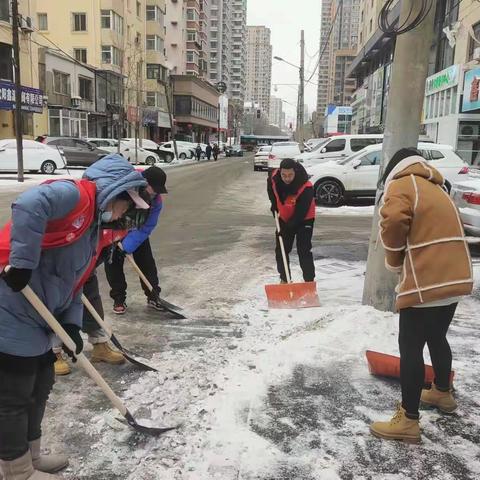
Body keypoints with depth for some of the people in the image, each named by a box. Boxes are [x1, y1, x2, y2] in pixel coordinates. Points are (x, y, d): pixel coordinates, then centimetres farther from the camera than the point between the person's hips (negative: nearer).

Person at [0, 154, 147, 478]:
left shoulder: (93, 226, 16)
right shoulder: (75, 194, -14)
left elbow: (71, 281, 15)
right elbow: (29, 205, -35)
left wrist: (71, 324, 3)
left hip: (34, 318, 10)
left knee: (40, 385, 21)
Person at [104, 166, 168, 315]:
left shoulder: (156, 201, -27)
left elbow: (145, 229, -26)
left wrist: (126, 246, -33)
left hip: (137, 230, 2)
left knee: (146, 261, -1)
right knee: (113, 262, -3)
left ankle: (153, 297, 13)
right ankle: (119, 299, 9)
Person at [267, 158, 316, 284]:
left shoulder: (306, 187, -34)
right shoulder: (274, 178, -19)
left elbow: (301, 213, -29)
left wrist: (288, 227, -28)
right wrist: (274, 206, 7)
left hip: (303, 220, -5)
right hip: (284, 219, 5)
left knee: (304, 251, -11)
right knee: (280, 250, 8)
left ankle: (310, 281, -2)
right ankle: (284, 279, 21)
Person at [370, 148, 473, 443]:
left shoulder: (402, 184, -2)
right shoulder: (435, 188, 24)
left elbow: (393, 221, -21)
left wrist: (394, 261, -4)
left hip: (426, 284, -9)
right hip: (456, 278, 9)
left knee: (411, 348, -1)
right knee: (437, 338, 26)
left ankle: (408, 421, 6)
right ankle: (443, 392, 45)